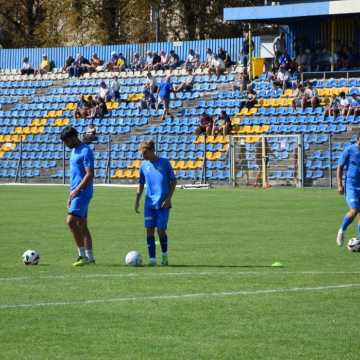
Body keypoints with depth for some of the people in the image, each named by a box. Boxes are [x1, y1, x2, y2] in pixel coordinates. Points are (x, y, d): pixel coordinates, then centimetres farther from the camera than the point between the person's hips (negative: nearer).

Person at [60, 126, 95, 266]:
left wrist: (76, 191, -19)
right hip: (76, 193, 10)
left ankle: (82, 254, -12)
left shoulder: (85, 151, -12)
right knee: (82, 225, 9)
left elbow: (90, 174, -18)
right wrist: (71, 194, 21)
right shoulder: (74, 151, 17)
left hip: (83, 192, -10)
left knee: (71, 221, -16)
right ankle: (89, 257, 12)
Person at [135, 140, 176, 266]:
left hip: (163, 203, -3)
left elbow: (173, 181, 1)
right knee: (149, 230, -3)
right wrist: (137, 200, 8)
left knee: (161, 230, -4)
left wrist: (168, 198, -8)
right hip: (149, 203, 3)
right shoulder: (144, 165, 7)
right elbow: (141, 184, 16)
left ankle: (164, 256, 19)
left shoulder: (164, 163, -2)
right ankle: (152, 259, 1)